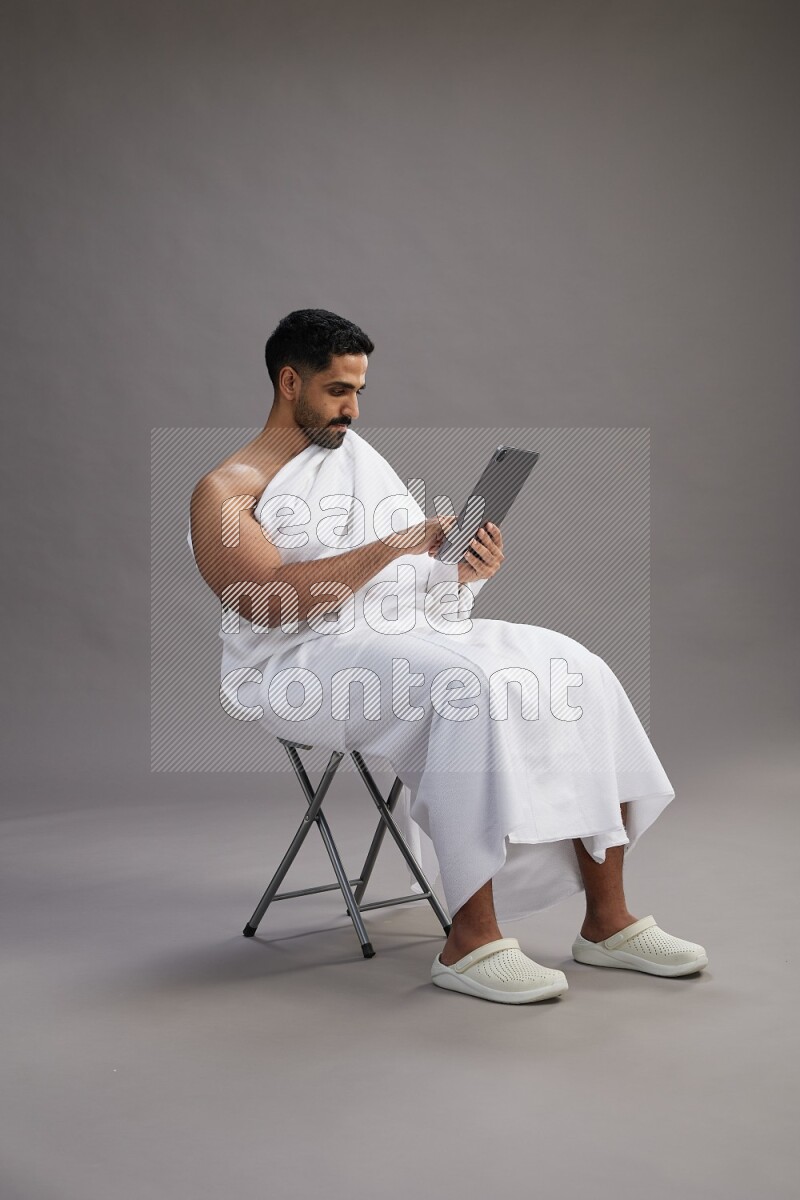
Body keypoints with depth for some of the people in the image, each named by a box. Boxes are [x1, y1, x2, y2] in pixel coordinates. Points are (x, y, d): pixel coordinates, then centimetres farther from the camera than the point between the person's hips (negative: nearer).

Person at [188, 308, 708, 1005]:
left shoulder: (354, 451, 20)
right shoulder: (224, 491, -1)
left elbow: (428, 577, 17)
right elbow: (268, 603, -19)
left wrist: (470, 570, -7)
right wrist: (397, 545, -23)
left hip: (413, 633, 7)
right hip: (304, 662, -6)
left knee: (576, 673, -14)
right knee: (467, 688, -35)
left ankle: (607, 920, -11)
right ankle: (471, 942, -29)